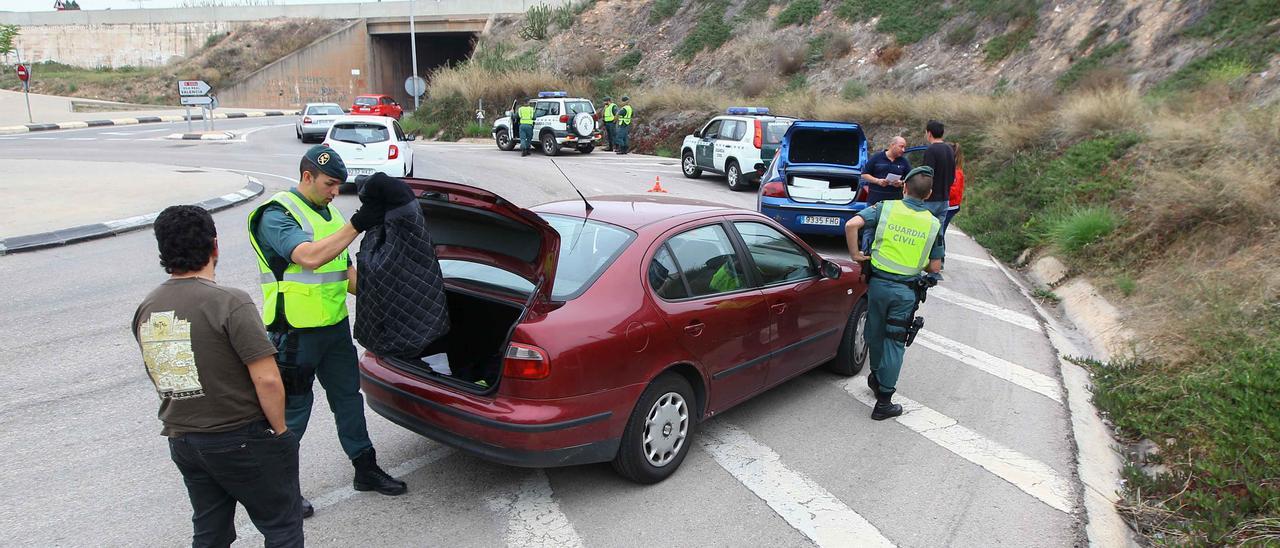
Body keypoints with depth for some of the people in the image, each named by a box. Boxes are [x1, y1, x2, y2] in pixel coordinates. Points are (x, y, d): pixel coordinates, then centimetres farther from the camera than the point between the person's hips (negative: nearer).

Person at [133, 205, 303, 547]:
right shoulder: (228, 302, -20)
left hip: (182, 440, 7)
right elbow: (267, 380, -22)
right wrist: (279, 429, -8)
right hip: (241, 439, -7)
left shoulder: (145, 310, 2)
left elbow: (162, 378, 11)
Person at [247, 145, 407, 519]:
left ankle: (365, 470, 29)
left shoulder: (329, 214, 13)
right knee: (293, 409, 3)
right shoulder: (277, 214, -13)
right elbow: (310, 257, -31)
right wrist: (358, 225, -33)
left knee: (349, 397, 16)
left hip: (335, 326, 8)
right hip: (296, 332, -8)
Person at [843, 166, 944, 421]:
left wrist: (855, 253, -4)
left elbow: (852, 224, -16)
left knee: (875, 334, 21)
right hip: (906, 291, -1)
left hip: (878, 282, 1)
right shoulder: (933, 223, 0)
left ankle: (877, 378, 42)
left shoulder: (886, 208, -3)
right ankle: (883, 401, 8)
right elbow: (935, 267, 4)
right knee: (895, 342, 6)